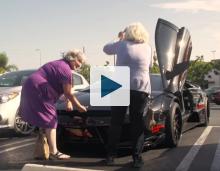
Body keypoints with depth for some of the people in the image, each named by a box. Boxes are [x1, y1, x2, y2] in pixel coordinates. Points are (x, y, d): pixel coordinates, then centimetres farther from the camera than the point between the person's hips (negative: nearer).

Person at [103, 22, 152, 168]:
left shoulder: (122, 44, 9)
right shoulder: (148, 48, 12)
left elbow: (106, 49, 26)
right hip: (141, 89, 0)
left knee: (116, 123, 9)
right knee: (137, 125, 5)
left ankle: (111, 156, 12)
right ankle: (137, 158, 3)